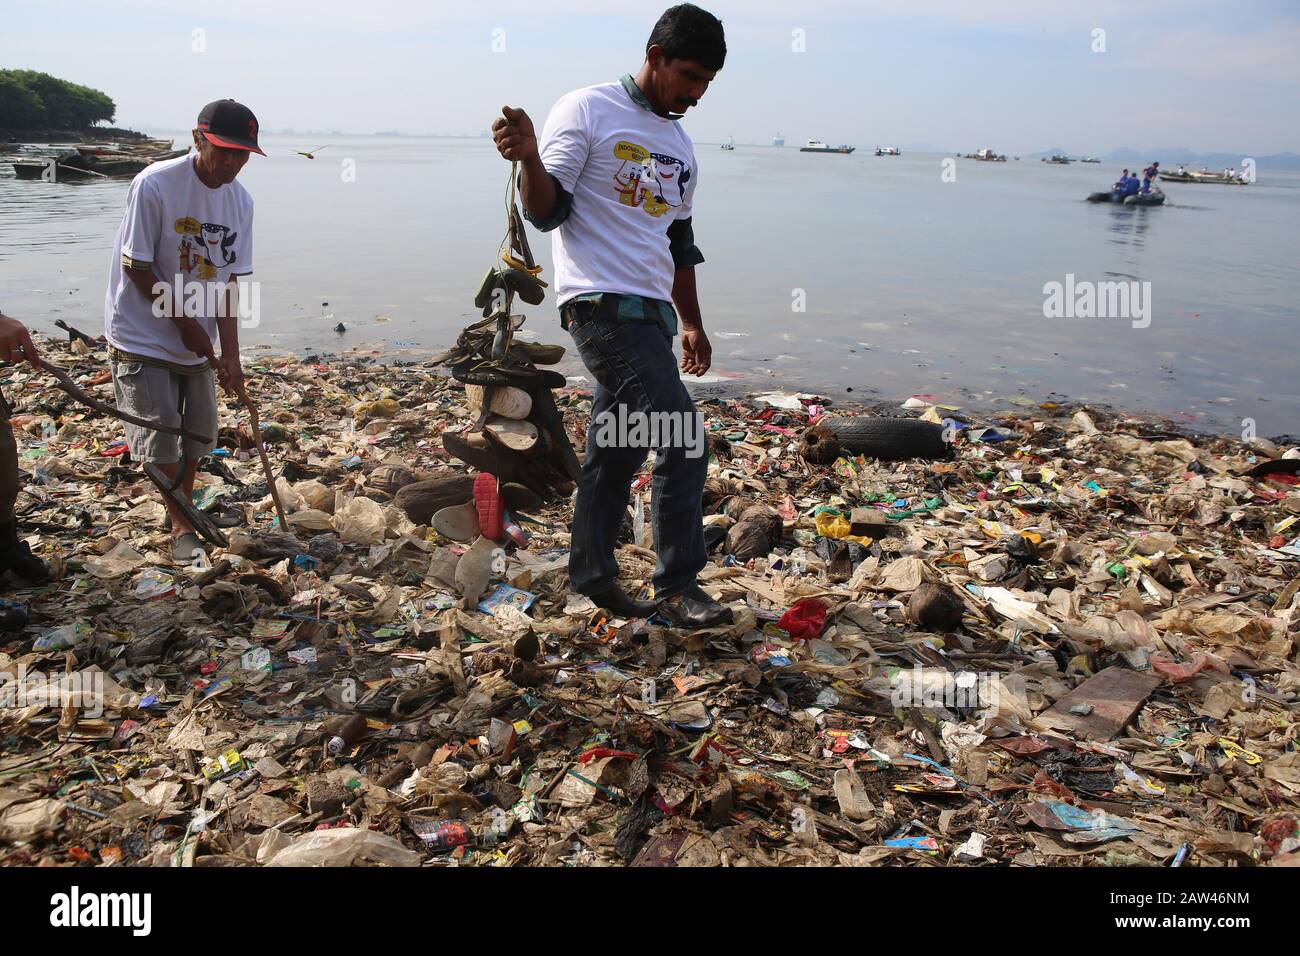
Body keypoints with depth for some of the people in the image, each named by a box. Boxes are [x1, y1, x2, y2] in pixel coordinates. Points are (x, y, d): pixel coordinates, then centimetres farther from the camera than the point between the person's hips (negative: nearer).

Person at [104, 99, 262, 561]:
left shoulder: (240, 201, -3)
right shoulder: (155, 185, -20)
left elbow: (227, 281, -2)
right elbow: (136, 266, -15)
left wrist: (230, 354, -8)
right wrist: (185, 323, -13)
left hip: (197, 339, 6)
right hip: (143, 334, -5)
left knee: (198, 432, 13)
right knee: (161, 433, -4)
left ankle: (182, 510, 32)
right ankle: (181, 528, 9)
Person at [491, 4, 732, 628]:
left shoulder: (680, 145, 20)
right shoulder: (586, 110, -2)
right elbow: (547, 211, -8)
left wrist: (691, 322, 26)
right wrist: (530, 157, -27)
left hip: (651, 313, 8)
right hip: (601, 303, -8)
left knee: (617, 451, 11)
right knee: (682, 437, -15)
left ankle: (592, 575, 23)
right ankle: (678, 586, -5)